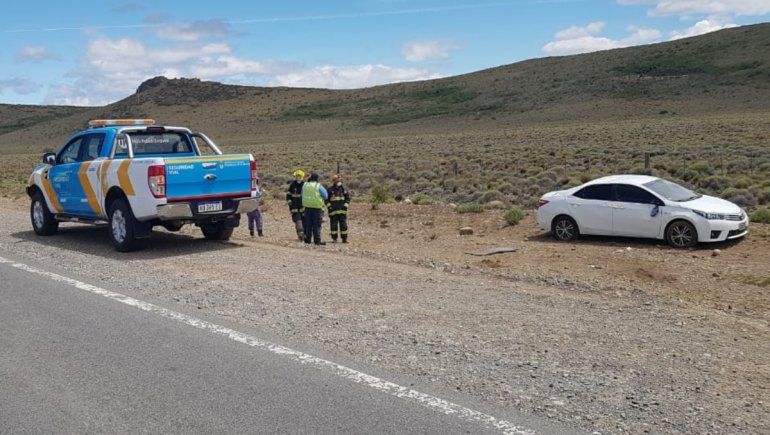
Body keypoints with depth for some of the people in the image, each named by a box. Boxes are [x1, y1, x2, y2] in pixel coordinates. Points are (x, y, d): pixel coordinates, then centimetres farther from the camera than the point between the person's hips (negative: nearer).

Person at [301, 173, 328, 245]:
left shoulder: (305, 185, 6)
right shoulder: (318, 186, -8)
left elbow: (302, 195, 15)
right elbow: (325, 195, -3)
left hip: (307, 206, 4)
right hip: (317, 206, -4)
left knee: (308, 224, 11)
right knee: (317, 224, -1)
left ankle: (308, 239, 12)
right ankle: (317, 240, -3)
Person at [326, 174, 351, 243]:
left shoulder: (344, 189, 8)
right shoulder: (330, 190, 2)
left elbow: (348, 198, 12)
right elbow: (326, 199, 5)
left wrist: (345, 206, 0)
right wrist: (329, 206, -5)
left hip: (342, 211, 2)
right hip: (333, 211, -2)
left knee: (343, 225, 1)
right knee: (333, 225, 1)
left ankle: (344, 238, 6)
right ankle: (334, 238, 9)